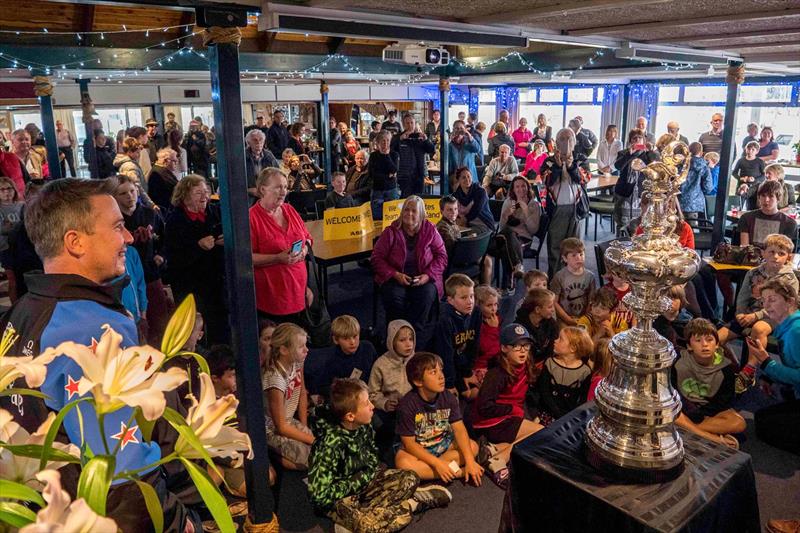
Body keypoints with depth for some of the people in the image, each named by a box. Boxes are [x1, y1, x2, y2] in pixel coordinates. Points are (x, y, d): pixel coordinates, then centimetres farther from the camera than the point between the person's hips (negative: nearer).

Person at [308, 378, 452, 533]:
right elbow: (320, 496, -29)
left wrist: (369, 473, -9)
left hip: (364, 479, 6)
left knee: (410, 479, -6)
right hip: (338, 499, -6)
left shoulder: (363, 426, -9)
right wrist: (361, 478, -19)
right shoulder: (329, 444, -30)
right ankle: (410, 504, -11)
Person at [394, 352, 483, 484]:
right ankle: (459, 472, -24)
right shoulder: (407, 404, -23)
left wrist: (470, 462, -26)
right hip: (417, 449, -4)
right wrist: (437, 464, -30)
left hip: (444, 444, 4)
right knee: (403, 463, -35)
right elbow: (409, 443, -21)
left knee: (473, 447, -16)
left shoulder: (448, 397, -10)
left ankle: (426, 467, -20)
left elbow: (459, 429, -13)